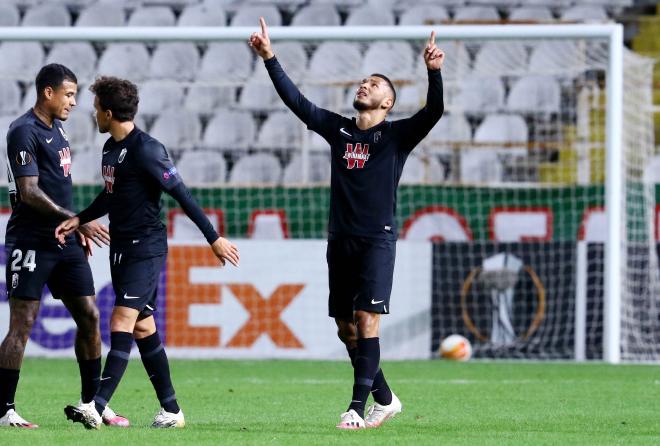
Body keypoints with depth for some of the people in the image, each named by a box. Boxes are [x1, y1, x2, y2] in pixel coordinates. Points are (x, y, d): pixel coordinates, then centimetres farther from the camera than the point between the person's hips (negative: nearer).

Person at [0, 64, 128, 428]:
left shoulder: (56, 128, 15)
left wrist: (77, 227, 20)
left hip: (64, 241, 9)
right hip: (31, 243, -9)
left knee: (89, 317, 6)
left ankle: (91, 402, 15)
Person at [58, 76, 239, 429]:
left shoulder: (146, 150, -16)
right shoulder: (111, 148, 12)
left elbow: (181, 194, -16)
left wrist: (214, 238, -15)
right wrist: (79, 219, 14)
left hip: (146, 248, -9)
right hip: (121, 247, 9)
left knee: (121, 322, -16)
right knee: (142, 327, 9)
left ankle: (97, 407, -25)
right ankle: (171, 410, 14)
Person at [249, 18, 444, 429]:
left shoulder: (397, 136, 0)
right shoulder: (338, 129, 12)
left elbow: (434, 111, -14)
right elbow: (296, 100, 12)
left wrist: (434, 72, -29)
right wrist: (270, 59, 5)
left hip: (377, 240, -5)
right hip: (341, 239, 5)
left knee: (366, 323, -12)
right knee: (346, 329, 7)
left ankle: (357, 408, -14)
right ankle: (385, 399, 20)